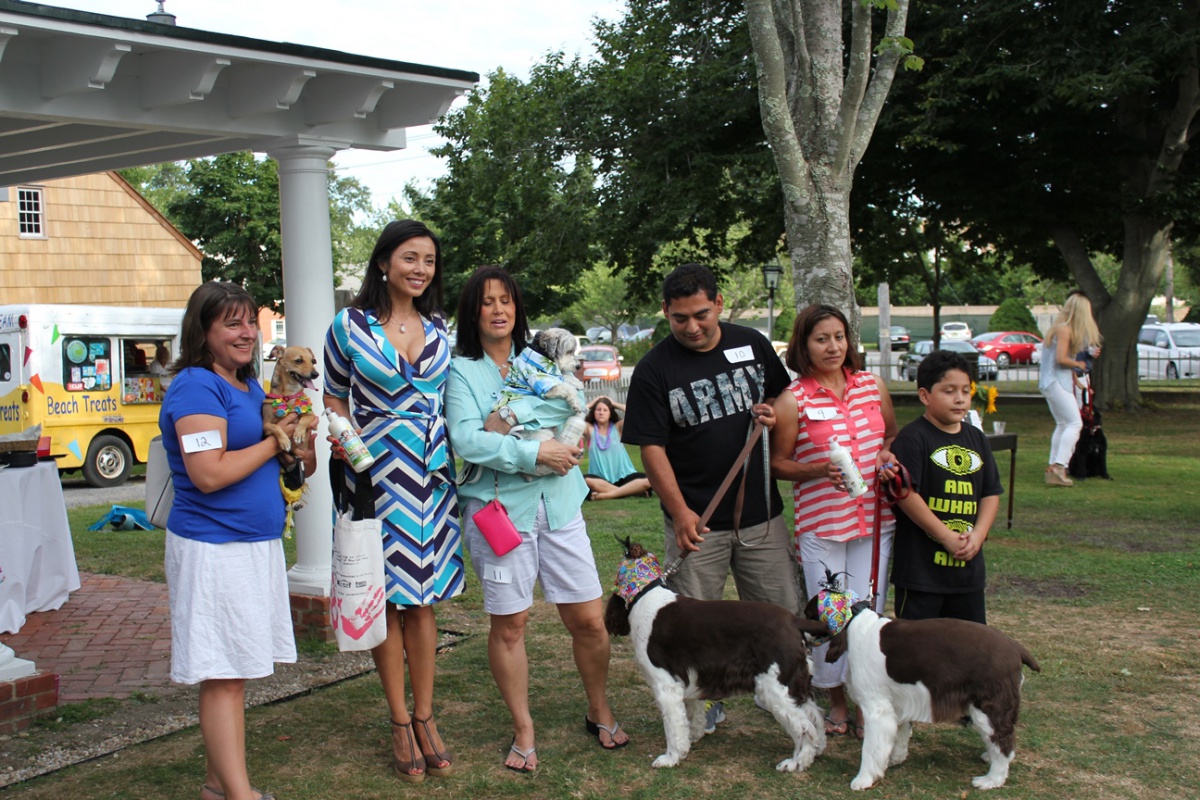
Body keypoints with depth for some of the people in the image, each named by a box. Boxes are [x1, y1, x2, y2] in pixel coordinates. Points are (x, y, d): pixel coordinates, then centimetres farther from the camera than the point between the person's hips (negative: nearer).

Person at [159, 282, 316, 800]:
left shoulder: (249, 386, 14)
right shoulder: (197, 388, -14)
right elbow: (208, 474, -23)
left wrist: (299, 454, 4)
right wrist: (275, 443, -13)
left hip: (255, 543, 9)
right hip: (215, 548, -9)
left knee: (231, 673, 14)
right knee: (222, 675, -4)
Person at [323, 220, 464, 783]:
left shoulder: (439, 330, 10)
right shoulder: (349, 325, -1)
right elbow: (336, 399, 5)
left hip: (432, 476, 3)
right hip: (375, 475, -3)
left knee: (422, 599, 8)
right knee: (386, 598, 4)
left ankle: (425, 718, 18)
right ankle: (400, 723, 16)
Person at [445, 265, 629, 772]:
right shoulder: (461, 371, 1)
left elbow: (572, 415, -3)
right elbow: (467, 441, -12)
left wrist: (508, 423, -14)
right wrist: (536, 451, -14)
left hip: (558, 503, 3)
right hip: (499, 507, -3)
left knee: (589, 620, 5)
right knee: (509, 625, 5)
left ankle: (600, 713, 28)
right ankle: (523, 733, 21)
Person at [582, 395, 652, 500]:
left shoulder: (617, 427, 7)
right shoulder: (589, 429, 6)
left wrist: (615, 404, 2)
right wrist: (591, 404, 3)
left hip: (623, 477, 1)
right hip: (601, 480, -1)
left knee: (648, 480, -27)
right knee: (585, 480, -36)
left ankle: (607, 494, -28)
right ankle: (630, 491, -27)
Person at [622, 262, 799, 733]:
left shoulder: (753, 345, 4)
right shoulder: (654, 369, -7)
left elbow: (783, 396, 18)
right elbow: (651, 447, -8)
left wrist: (772, 412, -6)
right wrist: (680, 512, -14)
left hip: (761, 513, 3)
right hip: (696, 519, -3)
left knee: (783, 613, 10)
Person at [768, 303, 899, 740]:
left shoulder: (872, 385, 6)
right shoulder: (793, 400, -6)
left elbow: (894, 434, 20)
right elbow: (777, 464, -2)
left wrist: (887, 455, -2)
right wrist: (821, 469, -18)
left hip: (875, 520, 3)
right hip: (819, 525, -3)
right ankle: (836, 701, 24)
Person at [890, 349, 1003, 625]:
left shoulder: (976, 439, 11)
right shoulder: (913, 438, -10)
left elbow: (991, 493, 11)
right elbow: (906, 494, -17)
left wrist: (977, 535, -5)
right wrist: (947, 536, -16)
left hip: (968, 566, 7)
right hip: (921, 565, -6)